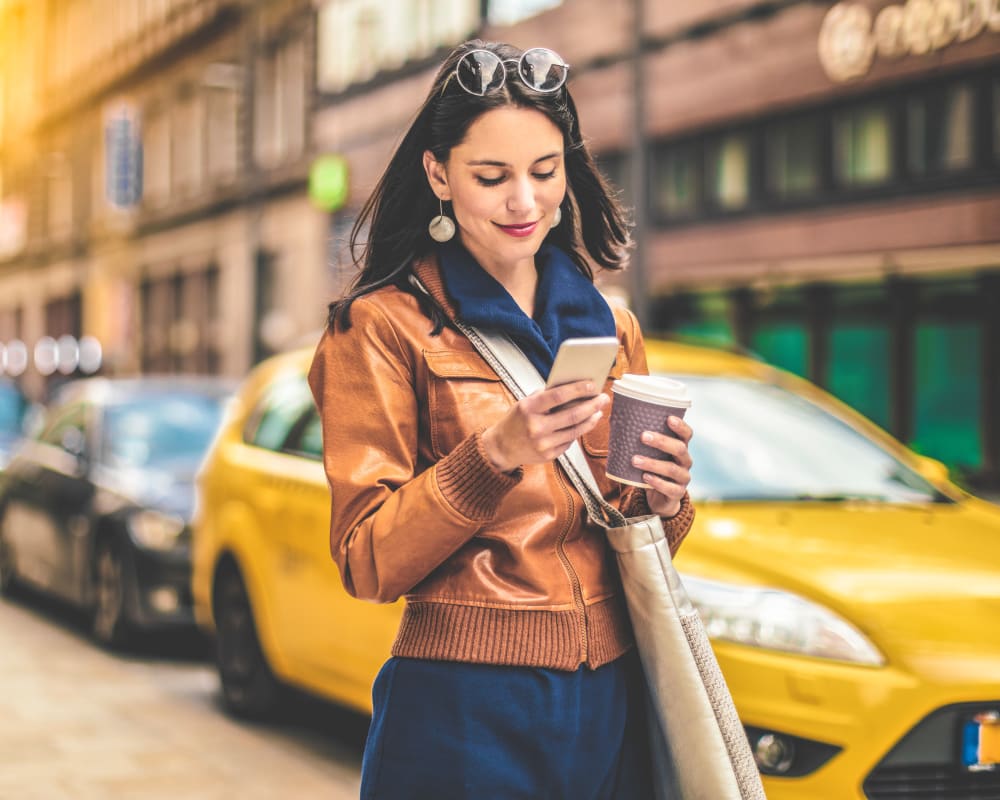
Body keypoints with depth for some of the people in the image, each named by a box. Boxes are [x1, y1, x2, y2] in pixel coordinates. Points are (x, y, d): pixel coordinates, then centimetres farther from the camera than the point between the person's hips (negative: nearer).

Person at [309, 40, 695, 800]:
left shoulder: (611, 327, 11)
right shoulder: (386, 326, -5)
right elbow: (367, 561, -11)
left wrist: (662, 497, -6)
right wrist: (495, 454, -24)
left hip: (612, 707, 5)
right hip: (466, 718, -5)